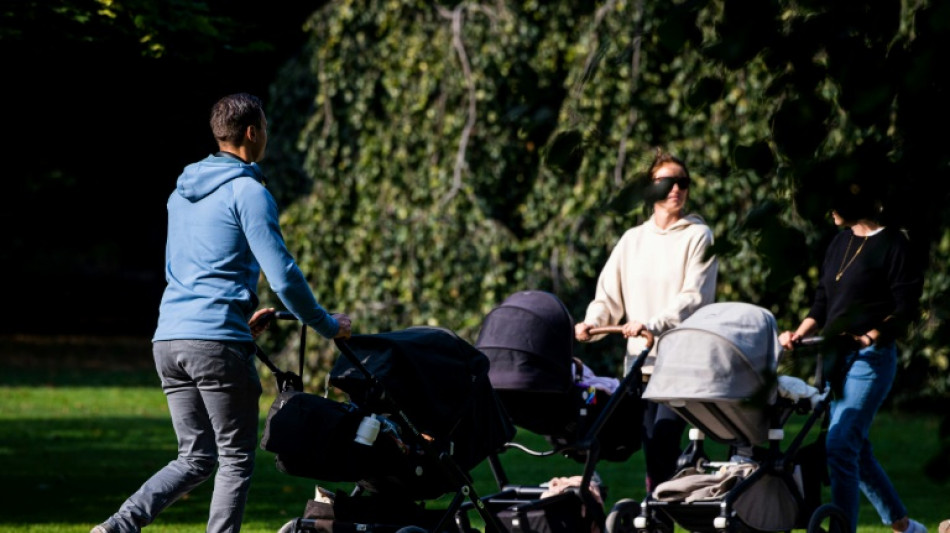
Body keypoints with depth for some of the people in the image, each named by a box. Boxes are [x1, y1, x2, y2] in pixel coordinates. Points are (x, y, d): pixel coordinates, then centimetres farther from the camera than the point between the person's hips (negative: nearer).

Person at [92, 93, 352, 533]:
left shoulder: (182, 192, 19)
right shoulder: (248, 192, -7)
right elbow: (282, 275, -12)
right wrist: (327, 325, 1)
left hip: (168, 340, 8)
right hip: (218, 341, -8)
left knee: (195, 459, 11)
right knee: (236, 459, 2)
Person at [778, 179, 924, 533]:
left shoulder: (892, 244, -8)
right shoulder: (840, 243, 14)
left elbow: (905, 309, -11)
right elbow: (823, 303, 18)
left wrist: (871, 336, -25)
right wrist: (799, 334, 2)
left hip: (872, 360, -8)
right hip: (839, 358, 8)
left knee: (840, 446, -16)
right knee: (855, 449, 14)